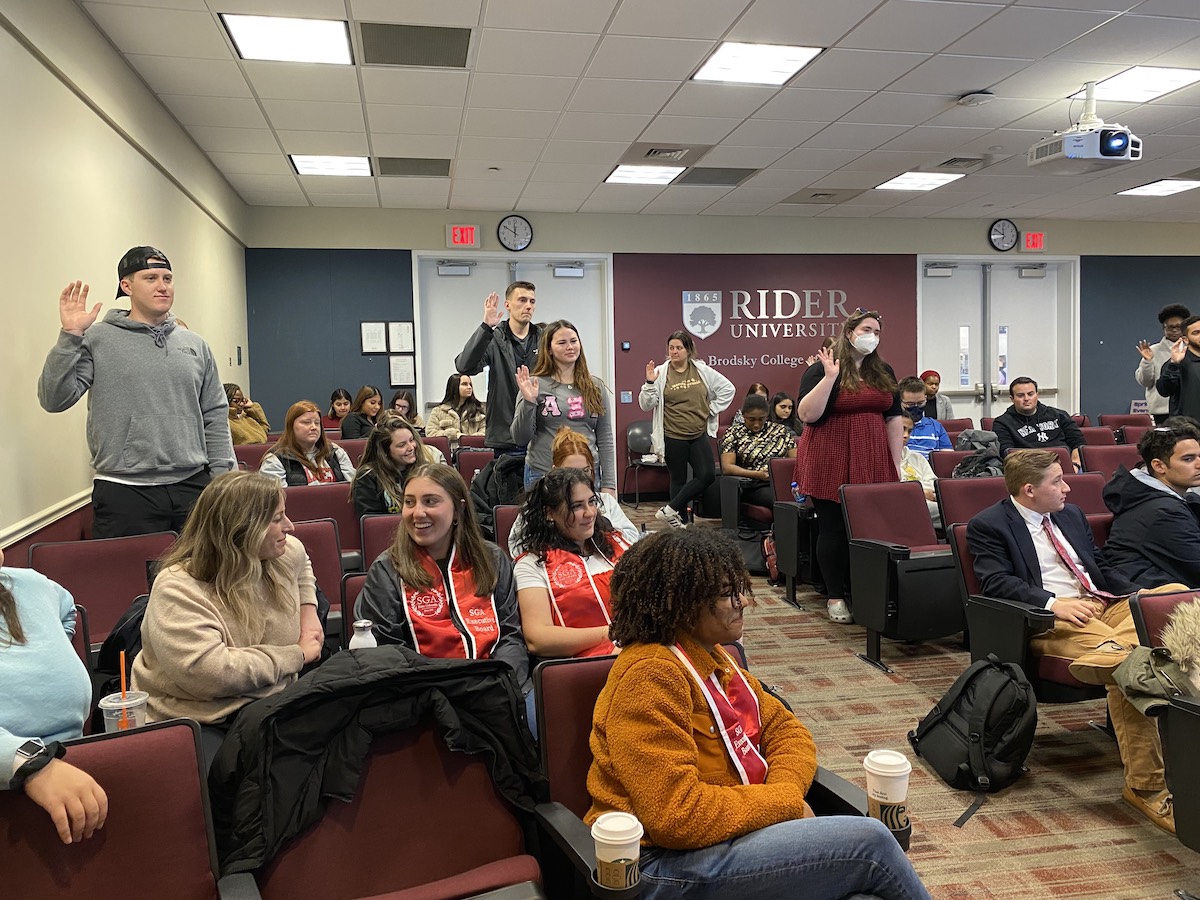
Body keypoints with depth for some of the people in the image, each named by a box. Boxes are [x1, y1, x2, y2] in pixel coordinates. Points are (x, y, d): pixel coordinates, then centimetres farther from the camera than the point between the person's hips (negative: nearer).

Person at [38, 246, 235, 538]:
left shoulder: (195, 344, 12)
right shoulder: (97, 340, 1)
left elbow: (215, 416, 13)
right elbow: (54, 400, -7)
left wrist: (224, 481, 7)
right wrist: (71, 336, -15)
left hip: (193, 488, 3)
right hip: (124, 493, -3)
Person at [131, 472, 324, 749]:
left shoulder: (285, 554, 5)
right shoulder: (177, 589, -16)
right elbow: (211, 673, -27)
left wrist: (308, 611, 15)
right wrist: (296, 655, -16)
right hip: (198, 723, -6)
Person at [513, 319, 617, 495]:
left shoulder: (595, 387, 7)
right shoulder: (535, 384, -2)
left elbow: (605, 439, 8)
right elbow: (520, 438, -4)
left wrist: (609, 484, 3)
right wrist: (529, 402, -18)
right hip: (543, 475, -2)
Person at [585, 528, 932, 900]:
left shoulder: (712, 657, 11)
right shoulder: (649, 677, -20)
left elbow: (786, 729, 14)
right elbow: (677, 814, -24)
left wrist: (785, 791, -8)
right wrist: (783, 802, -13)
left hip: (726, 835, 8)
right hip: (669, 864, -8)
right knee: (869, 841, -14)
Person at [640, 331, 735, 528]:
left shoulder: (703, 370, 3)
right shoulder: (660, 373, -4)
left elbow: (727, 388, 11)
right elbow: (646, 405, -5)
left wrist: (712, 409, 5)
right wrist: (650, 383, -19)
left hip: (700, 435, 3)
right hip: (673, 437, -3)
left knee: (707, 475, -8)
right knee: (679, 480, 5)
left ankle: (671, 509, 1)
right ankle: (682, 522, 16)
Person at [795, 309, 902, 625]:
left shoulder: (883, 372, 13)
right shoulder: (820, 369, -4)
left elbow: (893, 419, 13)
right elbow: (806, 415, -15)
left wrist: (896, 465, 8)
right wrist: (830, 377, -21)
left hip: (873, 465, 5)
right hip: (832, 464, -4)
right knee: (834, 529, 1)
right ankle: (836, 597, 13)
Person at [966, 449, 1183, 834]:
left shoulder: (1071, 514, 24)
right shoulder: (988, 525, 1)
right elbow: (995, 582, -11)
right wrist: (1052, 602, -25)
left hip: (1109, 604, 7)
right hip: (1052, 620, -7)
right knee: (1125, 661, -35)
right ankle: (1145, 785, -26)